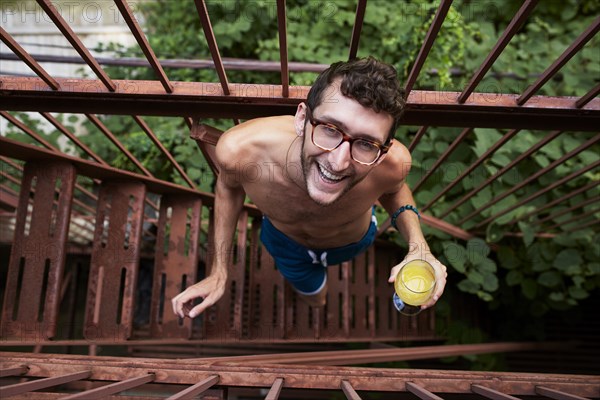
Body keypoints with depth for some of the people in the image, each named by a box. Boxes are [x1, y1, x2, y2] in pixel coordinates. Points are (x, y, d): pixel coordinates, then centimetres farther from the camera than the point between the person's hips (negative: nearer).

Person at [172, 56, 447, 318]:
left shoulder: (392, 164, -43)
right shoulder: (240, 150, -44)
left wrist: (418, 246, -35)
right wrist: (219, 273, -15)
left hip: (352, 243, 1)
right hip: (285, 241, -1)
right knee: (315, 299, 32)